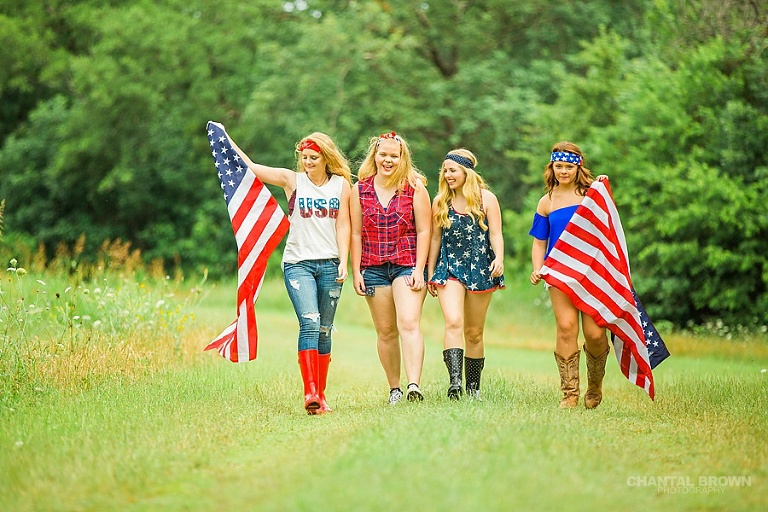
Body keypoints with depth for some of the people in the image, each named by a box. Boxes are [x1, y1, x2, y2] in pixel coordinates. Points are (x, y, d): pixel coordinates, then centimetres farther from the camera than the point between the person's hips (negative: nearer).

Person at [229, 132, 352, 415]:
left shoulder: (341, 184, 8)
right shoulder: (292, 180, 4)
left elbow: (343, 225, 5)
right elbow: (250, 167, 3)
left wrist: (343, 263, -3)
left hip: (329, 264, 2)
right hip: (298, 263, -2)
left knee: (324, 331, 6)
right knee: (309, 323, -19)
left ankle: (321, 394, 14)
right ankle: (310, 392, -24)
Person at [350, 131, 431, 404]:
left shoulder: (415, 188, 1)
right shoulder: (360, 190, 6)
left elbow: (423, 231, -1)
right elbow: (356, 234, 8)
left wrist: (419, 270, -8)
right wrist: (356, 272, 3)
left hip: (407, 265, -3)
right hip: (373, 267, 3)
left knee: (409, 323, -18)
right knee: (385, 331, 6)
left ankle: (414, 385, -28)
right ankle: (394, 388, 14)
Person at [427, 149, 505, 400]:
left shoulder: (486, 199, 1)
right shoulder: (440, 201, 7)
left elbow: (495, 234, -2)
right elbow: (435, 238, 13)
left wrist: (499, 258, -21)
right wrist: (430, 274, 13)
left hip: (479, 269, -1)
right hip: (449, 268, 1)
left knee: (474, 332, 6)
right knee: (453, 323, -20)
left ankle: (473, 387, 14)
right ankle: (455, 382, -30)